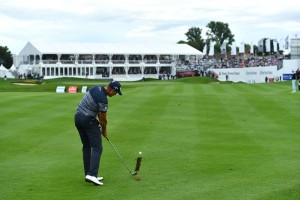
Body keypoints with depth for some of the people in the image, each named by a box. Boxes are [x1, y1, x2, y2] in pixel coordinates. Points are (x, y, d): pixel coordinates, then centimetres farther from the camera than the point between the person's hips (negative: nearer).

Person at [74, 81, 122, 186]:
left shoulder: (96, 88, 6)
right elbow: (103, 119, -7)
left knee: (86, 147, 14)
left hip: (77, 117, 9)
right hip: (88, 120, -9)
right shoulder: (103, 100, -20)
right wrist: (104, 130, 11)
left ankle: (88, 174, 14)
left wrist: (99, 124, 16)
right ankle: (92, 175, -22)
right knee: (97, 148, -8)